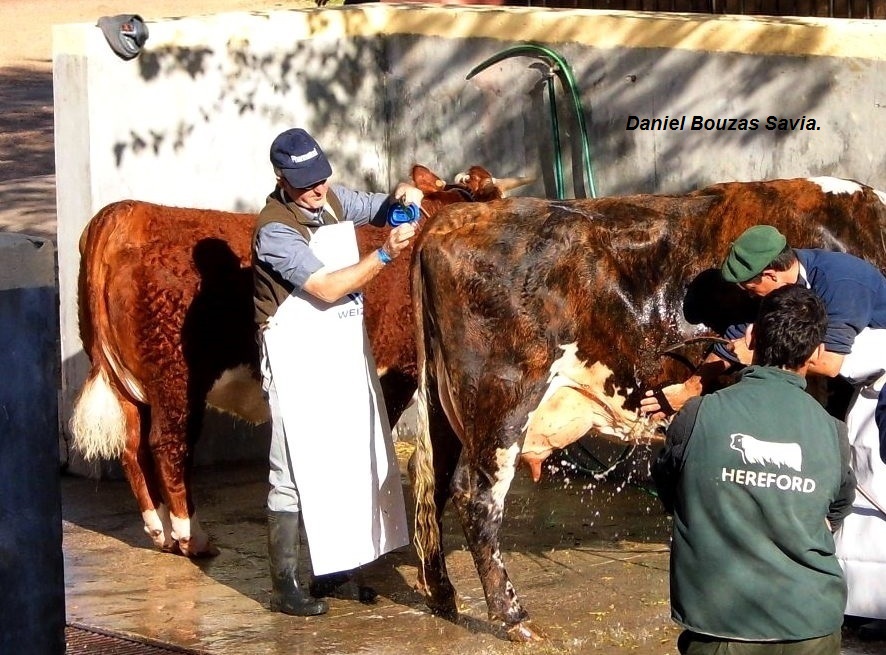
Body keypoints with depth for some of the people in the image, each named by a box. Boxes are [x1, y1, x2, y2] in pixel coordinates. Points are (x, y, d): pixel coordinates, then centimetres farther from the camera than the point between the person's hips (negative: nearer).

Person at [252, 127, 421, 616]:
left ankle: (333, 572, 24)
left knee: (349, 463, 13)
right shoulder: (275, 230, -18)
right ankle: (286, 587, 4)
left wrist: (402, 195, -5)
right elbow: (327, 287, -23)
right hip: (298, 363, -8)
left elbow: (382, 209, 18)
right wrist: (385, 254, -27)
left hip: (347, 355, 8)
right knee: (298, 471, -4)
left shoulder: (334, 200, 5)